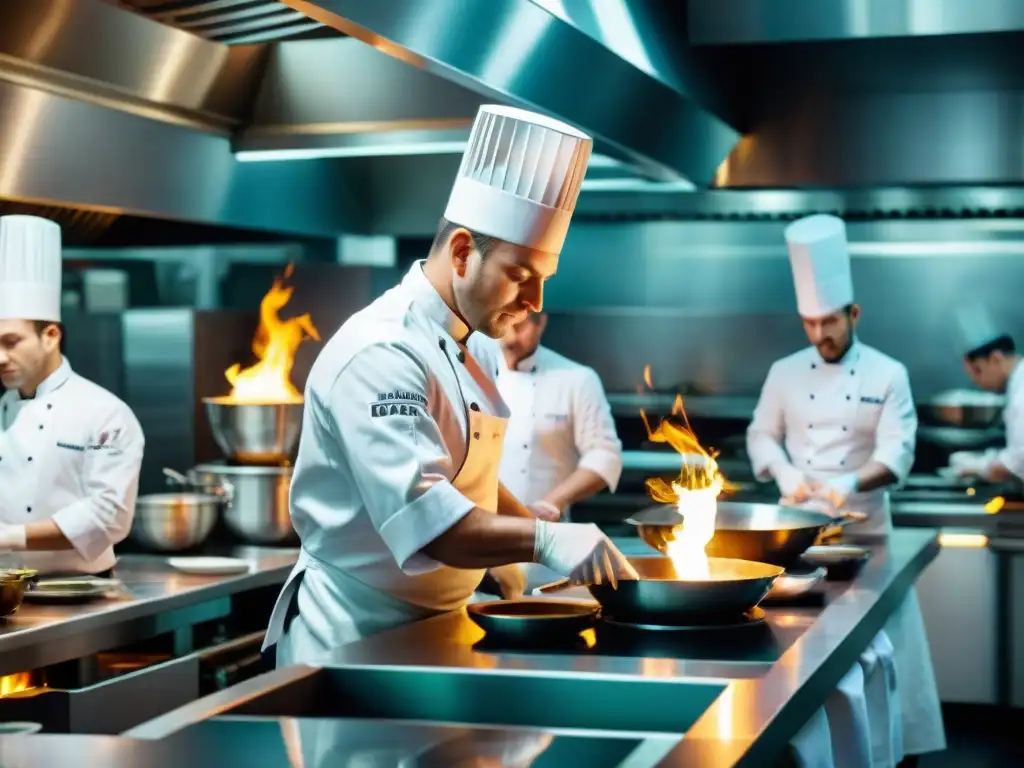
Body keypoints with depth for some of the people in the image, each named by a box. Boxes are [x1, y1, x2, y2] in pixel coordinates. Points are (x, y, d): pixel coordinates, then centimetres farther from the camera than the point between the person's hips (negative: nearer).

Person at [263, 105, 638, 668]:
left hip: (432, 626, 9)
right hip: (354, 635, -9)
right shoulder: (380, 354, -22)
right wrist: (543, 539, -45)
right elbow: (421, 516, -33)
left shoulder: (474, 349, 9)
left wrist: (551, 538, 4)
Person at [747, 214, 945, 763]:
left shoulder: (888, 375, -5)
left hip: (863, 529, -2)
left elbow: (897, 453, -12)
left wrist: (851, 483, -30)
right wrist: (785, 473, -13)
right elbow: (761, 437, 8)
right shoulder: (786, 373, 3)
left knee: (880, 641, -1)